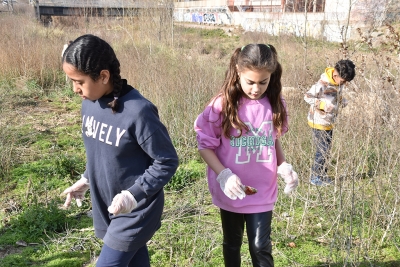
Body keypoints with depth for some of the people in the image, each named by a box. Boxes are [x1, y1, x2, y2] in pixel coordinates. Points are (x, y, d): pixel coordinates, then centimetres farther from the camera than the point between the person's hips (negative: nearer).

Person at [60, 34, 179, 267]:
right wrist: (86, 179, 10)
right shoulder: (90, 103, -3)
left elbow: (167, 162, -19)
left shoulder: (138, 112, -26)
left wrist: (134, 194, -26)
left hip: (135, 210, -6)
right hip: (105, 206, 7)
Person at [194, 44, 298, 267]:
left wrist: (284, 166, -6)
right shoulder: (223, 104, -15)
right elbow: (205, 145, -9)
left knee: (261, 247, 5)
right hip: (231, 191, -1)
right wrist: (224, 175, -23)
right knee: (232, 243, 19)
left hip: (263, 191, 1)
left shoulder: (276, 104, -5)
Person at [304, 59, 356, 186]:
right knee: (322, 150, -2)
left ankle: (323, 175, 28)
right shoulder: (323, 84, -25)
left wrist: (342, 100, -4)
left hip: (329, 121, 8)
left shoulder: (339, 82, -1)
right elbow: (307, 96, -20)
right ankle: (315, 177, 12)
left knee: (326, 149, 15)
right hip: (319, 122, -8)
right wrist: (323, 105, -28)